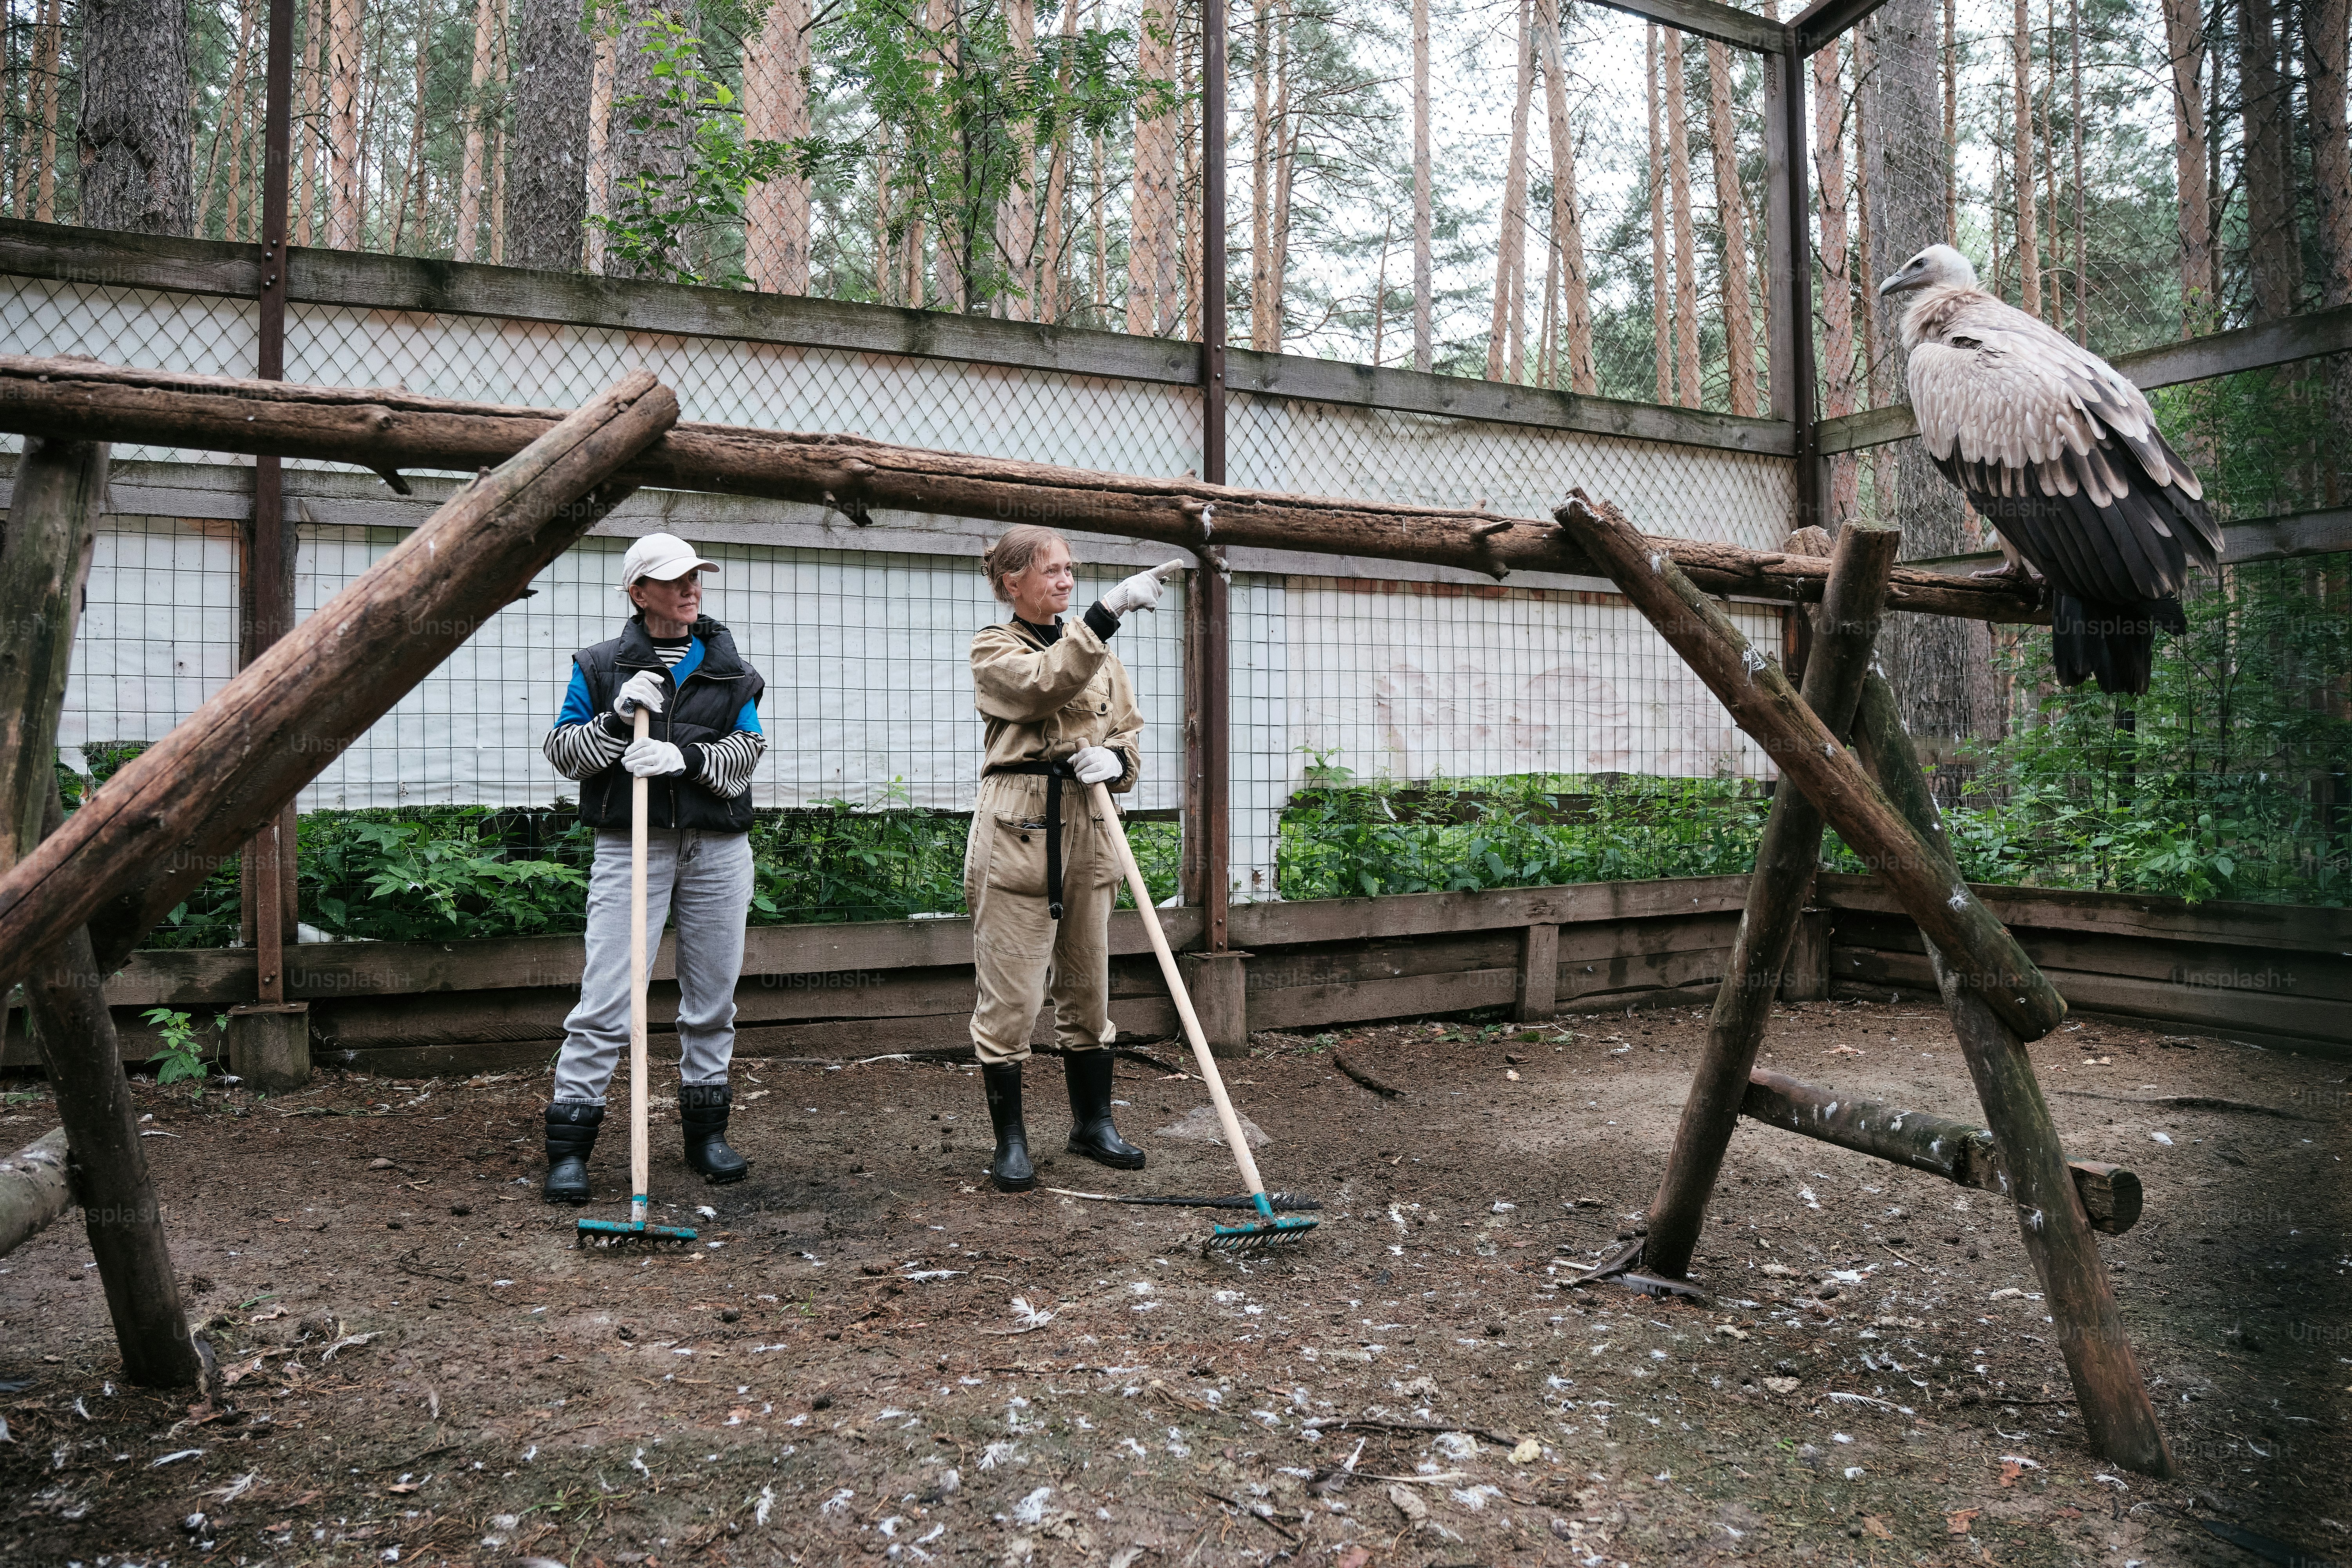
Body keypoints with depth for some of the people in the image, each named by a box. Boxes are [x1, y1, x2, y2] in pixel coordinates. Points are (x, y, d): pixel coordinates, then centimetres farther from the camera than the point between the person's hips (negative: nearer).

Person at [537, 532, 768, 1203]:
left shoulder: (730, 668, 13)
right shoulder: (600, 665, 8)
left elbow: (747, 749, 1)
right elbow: (561, 751, 4)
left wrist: (686, 758, -16)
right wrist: (617, 720, -13)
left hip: (718, 846, 3)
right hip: (630, 843, -2)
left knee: (712, 996, 9)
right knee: (606, 998, -9)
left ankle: (706, 1132, 22)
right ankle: (569, 1145, 0)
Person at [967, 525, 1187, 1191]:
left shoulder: (1096, 646, 14)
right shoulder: (993, 650, -2)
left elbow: (1130, 729, 13)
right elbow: (1048, 682, -23)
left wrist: (1114, 758, -10)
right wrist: (1111, 609, -31)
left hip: (1088, 831, 5)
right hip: (1017, 830, -5)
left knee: (1088, 986, 13)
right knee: (1011, 994, -1)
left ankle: (1093, 1123, 28)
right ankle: (1011, 1141, 12)